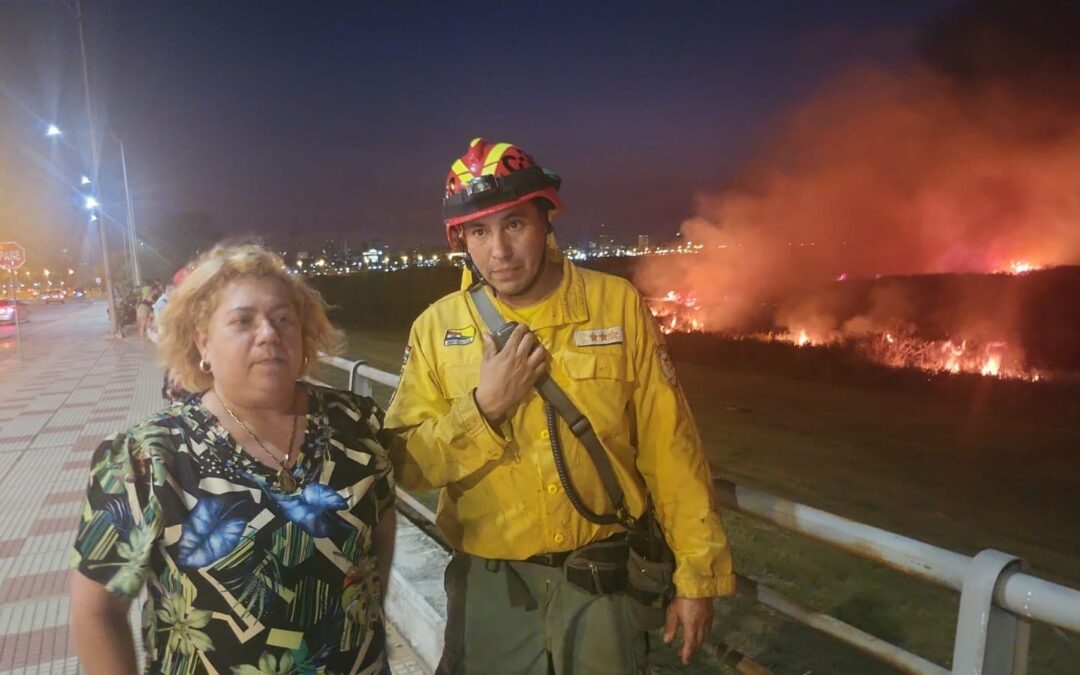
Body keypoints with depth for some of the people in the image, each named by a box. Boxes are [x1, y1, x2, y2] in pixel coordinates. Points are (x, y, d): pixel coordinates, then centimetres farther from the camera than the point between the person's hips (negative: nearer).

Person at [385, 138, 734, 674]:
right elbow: (408, 465, -6)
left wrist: (697, 573, -3)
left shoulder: (618, 305, -9)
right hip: (491, 589, 1)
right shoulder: (436, 327, -6)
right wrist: (482, 408, -20)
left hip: (604, 583, 0)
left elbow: (669, 447, -6)